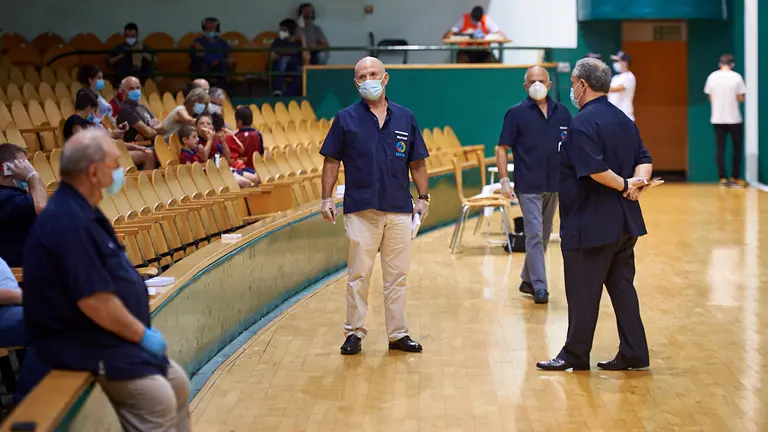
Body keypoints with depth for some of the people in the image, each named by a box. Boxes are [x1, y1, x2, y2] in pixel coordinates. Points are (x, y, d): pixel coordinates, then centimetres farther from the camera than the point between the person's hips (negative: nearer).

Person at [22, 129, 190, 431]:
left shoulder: (81, 212, 10)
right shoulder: (68, 222, -24)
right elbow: (94, 300, -27)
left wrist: (142, 330, 8)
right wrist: (142, 334, -15)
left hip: (107, 334, 11)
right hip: (84, 342, -11)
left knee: (177, 382, 13)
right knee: (159, 400, -20)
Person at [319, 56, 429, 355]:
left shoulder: (405, 118, 8)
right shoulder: (346, 118, 2)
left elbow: (417, 162, 11)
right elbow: (331, 161, 3)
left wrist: (423, 197, 6)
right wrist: (327, 198, -4)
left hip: (399, 209, 2)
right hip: (361, 209, -2)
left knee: (397, 275, 8)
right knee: (359, 275, 3)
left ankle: (398, 333, 17)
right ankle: (354, 332, 13)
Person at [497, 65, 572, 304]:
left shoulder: (562, 112, 6)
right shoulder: (516, 113, -4)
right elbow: (502, 148, -4)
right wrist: (504, 180, -13)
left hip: (554, 184, 5)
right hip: (528, 186, -4)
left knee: (543, 236, 13)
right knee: (534, 235, -8)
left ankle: (528, 280, 27)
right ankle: (539, 287, -5)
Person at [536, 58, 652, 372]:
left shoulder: (583, 123, -16)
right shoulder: (623, 120, 13)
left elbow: (594, 169, -27)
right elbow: (645, 160, 11)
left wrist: (625, 185, -15)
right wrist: (638, 183, -7)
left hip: (590, 225, -9)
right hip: (625, 222, 9)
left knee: (583, 292, 1)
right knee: (622, 286, 12)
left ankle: (575, 355, 11)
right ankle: (633, 354, 14)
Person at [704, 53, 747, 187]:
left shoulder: (712, 77, -1)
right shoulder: (736, 77, -9)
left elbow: (710, 97, 7)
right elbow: (741, 98, -7)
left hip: (717, 119, 2)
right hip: (734, 119, -2)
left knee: (720, 149, 6)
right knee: (737, 148, 10)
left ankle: (723, 179, 3)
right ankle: (735, 178, 9)